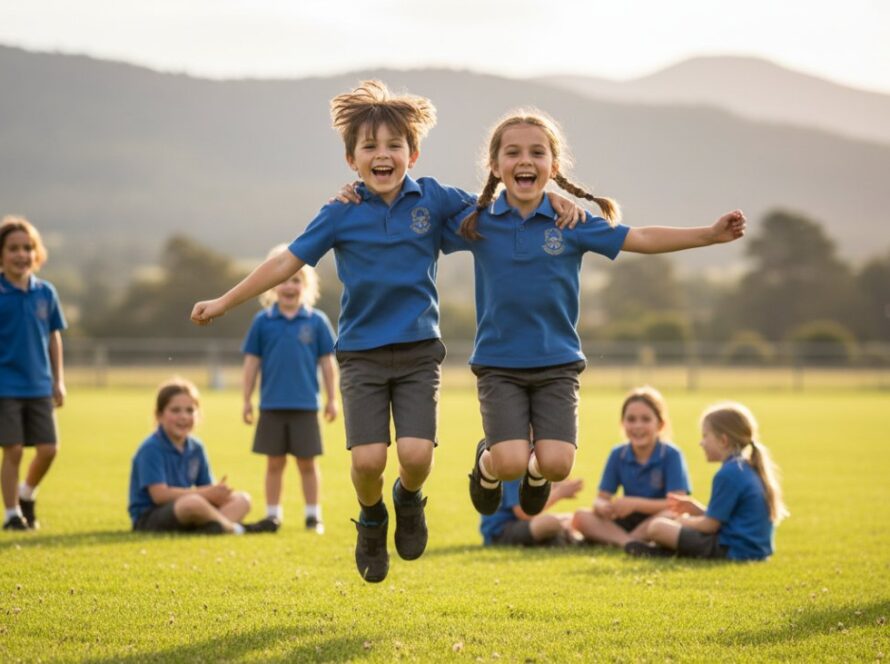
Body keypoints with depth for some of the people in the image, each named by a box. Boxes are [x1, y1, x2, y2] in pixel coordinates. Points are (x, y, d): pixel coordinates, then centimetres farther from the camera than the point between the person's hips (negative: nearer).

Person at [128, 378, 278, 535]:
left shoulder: (196, 448, 11)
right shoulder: (151, 449, -12)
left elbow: (208, 488, 10)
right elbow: (159, 494, -22)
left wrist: (217, 491, -17)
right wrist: (206, 493, -20)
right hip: (148, 519, -8)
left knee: (242, 499, -4)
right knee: (192, 503, -39)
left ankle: (212, 527, -35)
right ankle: (234, 528, -17)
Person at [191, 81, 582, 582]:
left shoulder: (434, 200, -2)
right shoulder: (342, 213, -4)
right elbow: (288, 262, 1)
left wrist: (556, 203, -6)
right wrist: (224, 303, 1)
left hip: (419, 349, 0)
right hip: (361, 352, 0)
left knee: (416, 453, -16)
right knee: (368, 457, -12)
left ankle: (410, 500, 21)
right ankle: (371, 518, 21)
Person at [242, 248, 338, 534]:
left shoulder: (317, 321, -1)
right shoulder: (262, 322, 0)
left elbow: (327, 362, 3)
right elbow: (251, 361, 4)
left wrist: (332, 398, 2)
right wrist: (247, 400, 3)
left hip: (305, 405, -1)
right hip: (272, 406, 1)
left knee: (307, 463, 6)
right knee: (274, 463, 8)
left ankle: (313, 515, 15)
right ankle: (273, 515, 15)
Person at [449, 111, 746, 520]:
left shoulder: (572, 221, -3)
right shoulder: (476, 223, -3)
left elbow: (640, 239, -2)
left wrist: (710, 234, -8)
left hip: (557, 363, 1)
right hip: (498, 364, -1)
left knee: (556, 463, -13)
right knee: (510, 463, -17)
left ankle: (536, 472, 25)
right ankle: (487, 463, 22)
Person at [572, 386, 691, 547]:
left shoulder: (671, 455, -9)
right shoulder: (618, 455, 3)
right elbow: (602, 498, 0)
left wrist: (635, 504, -27)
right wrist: (602, 507, -26)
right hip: (626, 522, 4)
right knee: (580, 517, -18)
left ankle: (615, 539, -25)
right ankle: (630, 542, -34)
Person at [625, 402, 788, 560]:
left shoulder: (727, 475, -17)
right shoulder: (748, 470, 14)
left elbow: (710, 525, -14)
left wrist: (684, 521, 5)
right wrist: (695, 509, 14)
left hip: (734, 551, -11)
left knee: (657, 526, -15)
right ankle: (675, 549, 12)